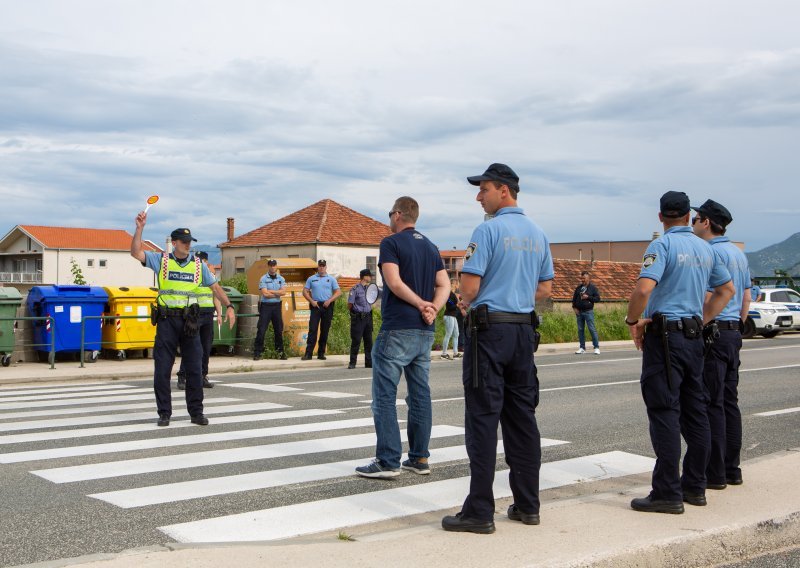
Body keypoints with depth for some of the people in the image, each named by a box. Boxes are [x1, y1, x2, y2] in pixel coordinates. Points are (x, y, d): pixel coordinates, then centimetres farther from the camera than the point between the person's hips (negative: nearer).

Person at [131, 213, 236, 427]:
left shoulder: (198, 265, 8)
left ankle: (196, 412, 14)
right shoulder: (161, 260, 3)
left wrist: (228, 307, -3)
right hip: (167, 320, -2)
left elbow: (215, 287, 9)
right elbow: (136, 253, -6)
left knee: (195, 368, 4)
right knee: (162, 369, 0)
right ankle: (164, 413, 11)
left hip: (189, 321, 2)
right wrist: (140, 228, -14)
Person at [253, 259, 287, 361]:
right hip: (266, 306, -3)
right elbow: (265, 294, -13)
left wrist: (271, 291, -11)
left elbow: (283, 292, -5)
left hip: (277, 306, 3)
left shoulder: (281, 279, 9)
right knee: (261, 330, -5)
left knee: (279, 329, 8)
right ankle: (257, 352, -1)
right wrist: (278, 293, -5)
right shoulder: (263, 279, -2)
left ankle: (280, 351, 16)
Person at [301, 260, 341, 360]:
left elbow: (338, 292, 4)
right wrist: (311, 301, -6)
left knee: (325, 330, 4)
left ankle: (321, 353, 11)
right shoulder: (311, 279, 10)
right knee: (312, 329, -8)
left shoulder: (331, 279, 8)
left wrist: (329, 300, -10)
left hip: (327, 306, 1)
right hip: (316, 306, 0)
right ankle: (308, 353, -9)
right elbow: (305, 291, 9)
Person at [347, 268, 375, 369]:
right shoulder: (355, 289, -9)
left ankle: (369, 363, 14)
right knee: (356, 341, -4)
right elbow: (349, 305, -8)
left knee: (368, 341, 8)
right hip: (358, 318, -6)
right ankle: (352, 363, 2)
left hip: (367, 317, 6)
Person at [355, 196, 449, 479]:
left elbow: (395, 282, -19)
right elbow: (444, 285, 8)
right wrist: (432, 309, -6)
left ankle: (388, 461, -5)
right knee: (420, 394, 11)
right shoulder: (431, 247, 16)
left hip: (397, 329, -7)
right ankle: (419, 458, 14)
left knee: (384, 395, -3)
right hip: (425, 331, 7)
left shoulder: (391, 243, -7)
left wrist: (421, 304, -10)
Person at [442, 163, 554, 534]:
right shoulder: (538, 234, 12)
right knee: (522, 418, 11)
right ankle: (527, 505, 16)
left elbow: (469, 286, -15)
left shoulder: (488, 230, -11)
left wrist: (467, 303, 5)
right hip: (525, 330, 7)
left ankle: (480, 511, -3)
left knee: (483, 419, -4)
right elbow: (545, 288, 17)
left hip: (490, 329, -7)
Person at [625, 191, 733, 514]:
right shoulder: (705, 248, 13)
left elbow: (644, 288, -24)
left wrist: (632, 321, -9)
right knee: (694, 412, 12)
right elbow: (726, 289, 23)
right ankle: (695, 486, 19)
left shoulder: (662, 245, -10)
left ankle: (668, 493, -5)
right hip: (694, 337, 7)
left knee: (664, 412, -6)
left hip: (664, 334, -7)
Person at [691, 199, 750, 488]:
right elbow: (747, 297, 20)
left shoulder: (711, 252, -13)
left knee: (712, 404, -6)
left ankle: (715, 473, -3)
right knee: (730, 402, 12)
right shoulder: (738, 253, 16)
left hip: (713, 333, -9)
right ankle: (732, 469, 17)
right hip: (734, 334, 9)